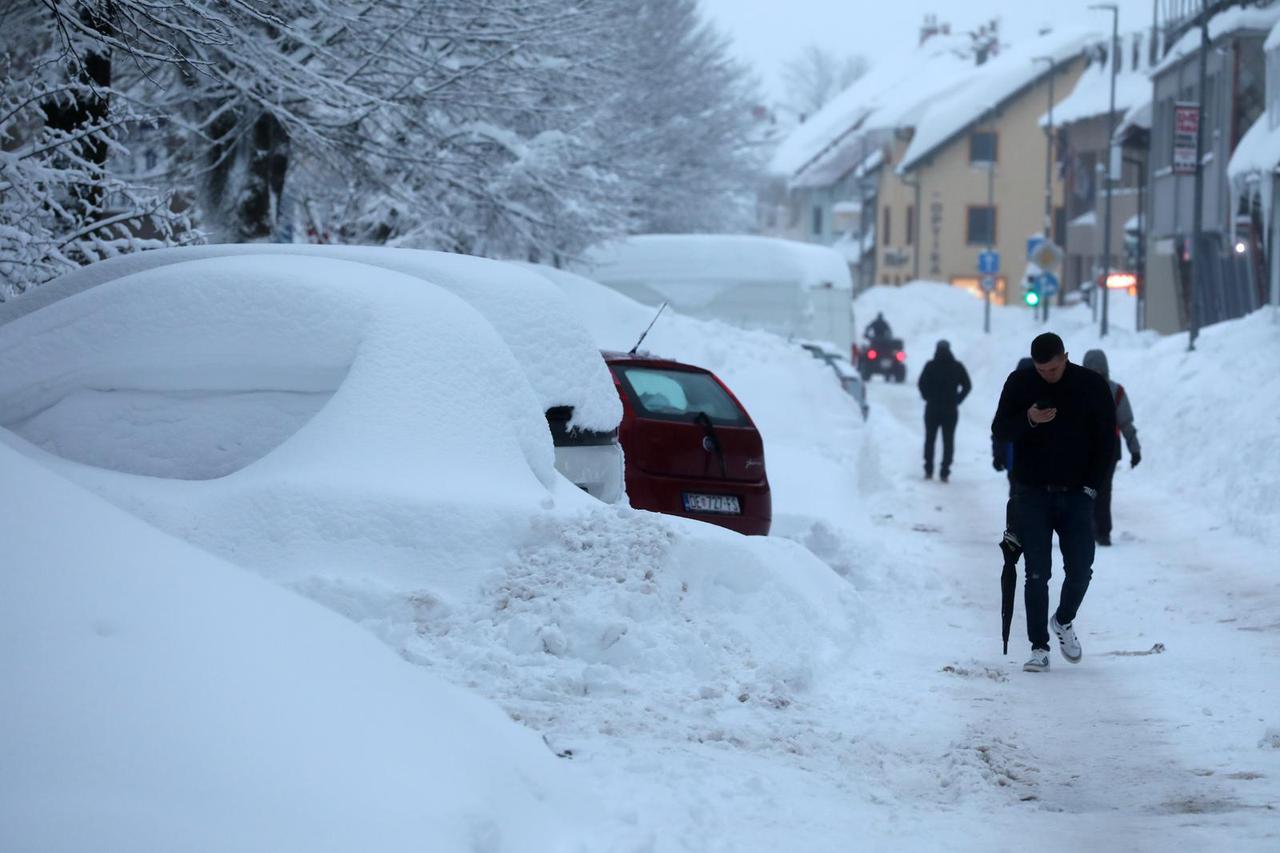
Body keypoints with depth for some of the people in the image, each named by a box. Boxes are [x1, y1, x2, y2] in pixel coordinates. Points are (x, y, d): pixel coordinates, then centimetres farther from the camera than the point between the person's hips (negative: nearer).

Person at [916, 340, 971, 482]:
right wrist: (957, 400, 5)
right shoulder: (957, 367, 0)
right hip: (951, 410, 1)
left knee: (930, 439, 11)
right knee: (948, 441, 5)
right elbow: (967, 386, -1)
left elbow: (921, 384, -9)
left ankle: (928, 471, 8)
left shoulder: (931, 366, -6)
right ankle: (944, 472, -1)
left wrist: (928, 397, 3)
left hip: (932, 409, -1)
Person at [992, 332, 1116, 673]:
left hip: (1076, 494, 0)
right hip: (1032, 494, 0)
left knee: (1080, 569, -3)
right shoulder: (1019, 383, 0)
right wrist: (1028, 420, -21)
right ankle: (1039, 647, 2)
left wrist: (1091, 486, -4)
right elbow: (999, 430, 0)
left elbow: (1106, 439, 3)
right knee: (1037, 574, -3)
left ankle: (1064, 620, 26)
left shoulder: (1092, 385, -2)